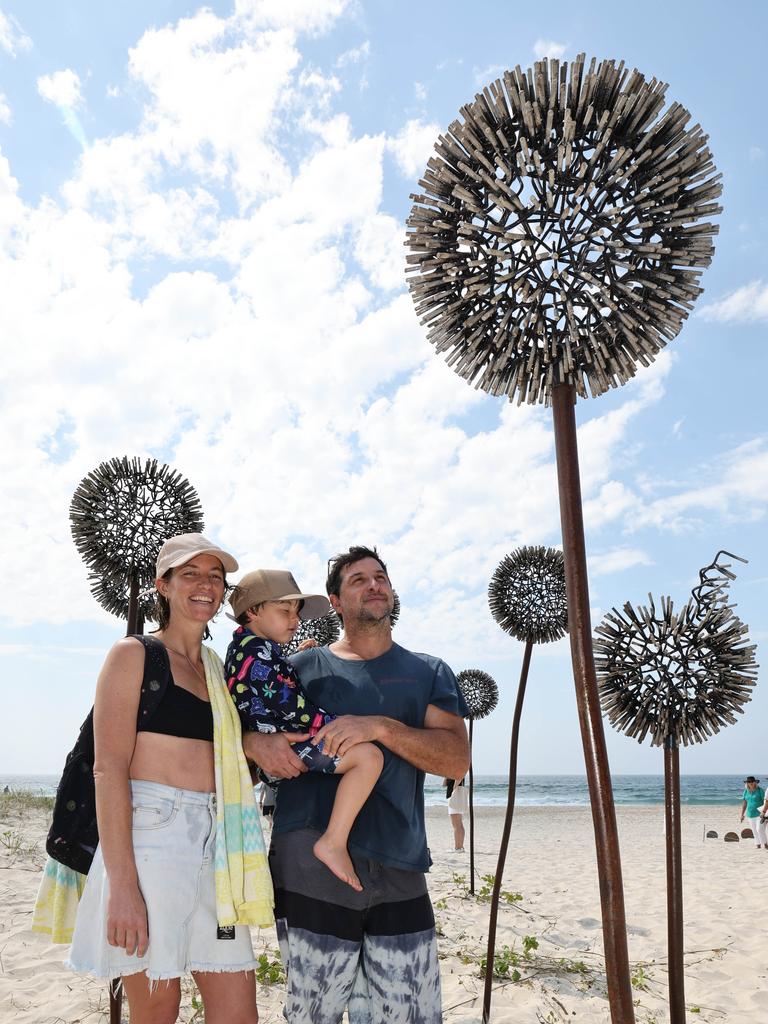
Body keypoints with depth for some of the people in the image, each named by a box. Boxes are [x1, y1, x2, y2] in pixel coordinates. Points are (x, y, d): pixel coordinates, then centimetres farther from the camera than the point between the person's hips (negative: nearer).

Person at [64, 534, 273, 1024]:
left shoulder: (219, 670, 17)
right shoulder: (134, 654, -1)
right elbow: (109, 768, -11)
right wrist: (121, 883, -17)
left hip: (214, 843, 6)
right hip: (150, 835, -6)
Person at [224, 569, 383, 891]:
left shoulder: (243, 647, 18)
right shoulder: (257, 649, -14)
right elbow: (288, 704, -21)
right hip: (282, 745, -11)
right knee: (368, 755, -24)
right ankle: (334, 841, -22)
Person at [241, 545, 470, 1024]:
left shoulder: (429, 673, 10)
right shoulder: (300, 669, 8)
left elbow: (457, 759, -2)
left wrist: (379, 726, -17)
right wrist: (258, 742, -13)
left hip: (400, 876, 1)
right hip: (312, 872, -1)